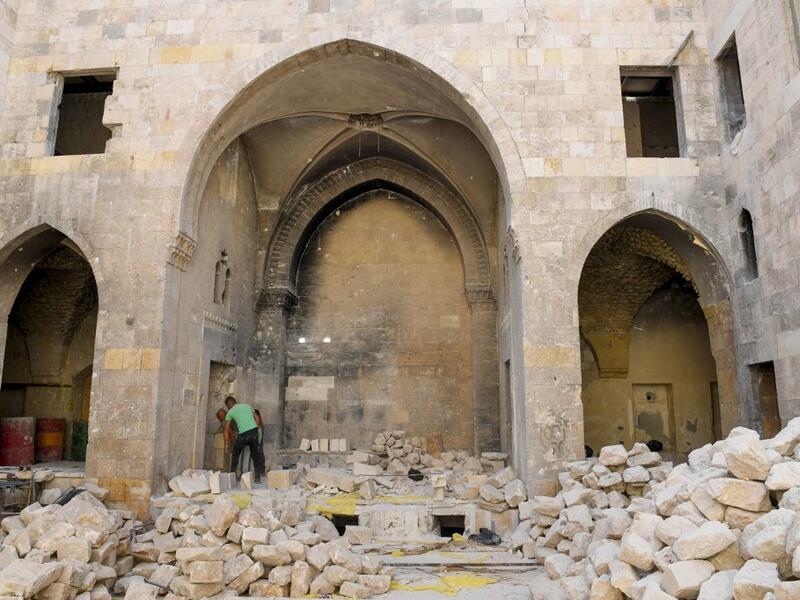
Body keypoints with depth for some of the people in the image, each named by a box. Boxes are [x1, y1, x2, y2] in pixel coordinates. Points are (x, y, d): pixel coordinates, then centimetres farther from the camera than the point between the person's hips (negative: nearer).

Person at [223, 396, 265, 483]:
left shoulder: (230, 412, 10)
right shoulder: (247, 406, 21)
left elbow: (226, 429, 6)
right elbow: (257, 419, 16)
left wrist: (227, 444, 9)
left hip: (243, 434, -3)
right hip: (254, 431, 3)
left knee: (235, 454, 19)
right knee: (255, 455, 13)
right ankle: (258, 477, 9)